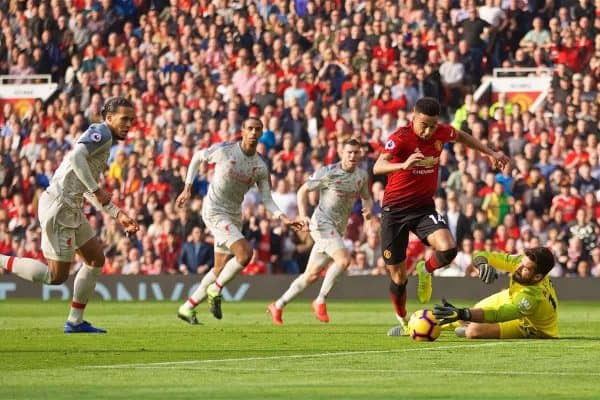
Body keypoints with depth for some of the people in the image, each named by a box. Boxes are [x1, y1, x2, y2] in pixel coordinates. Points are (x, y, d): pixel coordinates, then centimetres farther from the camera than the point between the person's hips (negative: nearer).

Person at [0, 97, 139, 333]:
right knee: (57, 276, -9)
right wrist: (96, 190, -22)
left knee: (96, 259, 14)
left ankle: (75, 322, 19)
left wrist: (117, 215, 25)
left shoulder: (104, 139, 21)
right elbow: (76, 156, -27)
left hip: (71, 208, 11)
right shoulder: (101, 132, -9)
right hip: (59, 206, -11)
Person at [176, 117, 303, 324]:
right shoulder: (224, 150, -13)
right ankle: (215, 291, -4)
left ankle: (187, 308, 22)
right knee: (245, 252, -23)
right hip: (214, 211, -7)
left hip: (234, 215, 7)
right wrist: (187, 188, 0)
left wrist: (284, 218, -13)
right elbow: (197, 157, 3)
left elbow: (267, 200, 3)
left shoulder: (261, 167, 0)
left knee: (221, 269, 9)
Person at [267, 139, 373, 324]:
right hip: (322, 224, -7)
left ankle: (278, 305, 21)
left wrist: (368, 208, -2)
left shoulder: (362, 175, 6)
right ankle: (320, 301, -13)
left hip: (338, 230, 7)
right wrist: (303, 215, -15)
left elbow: (366, 197, 22)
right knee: (344, 259, -26)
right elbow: (303, 190, -2)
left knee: (312, 274, 9)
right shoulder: (328, 173, -11)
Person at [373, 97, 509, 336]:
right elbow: (377, 167, -35)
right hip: (394, 208, -3)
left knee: (448, 249, -25)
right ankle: (403, 321, 30)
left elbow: (460, 136, 20)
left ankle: (425, 271, 10)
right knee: (398, 275, 4)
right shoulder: (400, 138, -20)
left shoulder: (441, 132, -6)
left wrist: (490, 153, 19)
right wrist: (403, 165, -54)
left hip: (423, 206, 3)